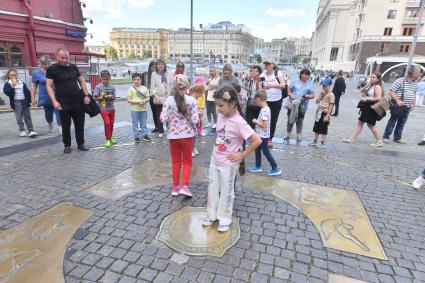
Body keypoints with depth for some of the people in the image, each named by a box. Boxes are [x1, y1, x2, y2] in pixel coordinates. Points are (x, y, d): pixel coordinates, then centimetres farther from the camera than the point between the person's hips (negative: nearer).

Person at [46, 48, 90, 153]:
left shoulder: (73, 67, 9)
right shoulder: (51, 69, -2)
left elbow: (81, 81, 13)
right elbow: (49, 86, -5)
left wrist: (86, 95, 2)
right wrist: (54, 101, -15)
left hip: (79, 101, 3)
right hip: (64, 103, -3)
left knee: (80, 124, 9)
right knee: (66, 125, 6)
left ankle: (81, 143, 21)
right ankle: (67, 145, 20)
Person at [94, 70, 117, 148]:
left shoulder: (112, 87, 3)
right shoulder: (98, 87, -6)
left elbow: (114, 97, 5)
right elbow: (96, 98, -6)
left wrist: (111, 97, -16)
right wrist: (104, 97, -19)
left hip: (111, 108, 4)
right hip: (103, 109, -4)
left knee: (111, 124, 11)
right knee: (107, 123, -12)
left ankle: (110, 138, 28)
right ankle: (108, 139, 1)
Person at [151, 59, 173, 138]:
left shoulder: (168, 74, 11)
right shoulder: (154, 74, 4)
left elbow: (172, 85, 12)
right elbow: (152, 87, 0)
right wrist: (156, 95, -12)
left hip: (168, 98, 2)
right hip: (159, 98, -2)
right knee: (159, 116, 3)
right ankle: (160, 131, 13)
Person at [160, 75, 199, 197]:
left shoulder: (169, 100, -9)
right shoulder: (191, 100, -10)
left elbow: (163, 119, -14)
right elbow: (195, 120, -14)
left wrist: (171, 118, 6)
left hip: (173, 135, 1)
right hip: (187, 135, -1)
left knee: (176, 162, 17)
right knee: (187, 162, 16)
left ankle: (175, 187, 26)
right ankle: (184, 186, 7)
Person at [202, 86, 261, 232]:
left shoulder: (239, 122, -24)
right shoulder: (220, 116, -4)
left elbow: (257, 140, -24)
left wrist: (242, 155, -17)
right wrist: (215, 152, 8)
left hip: (228, 165, -6)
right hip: (214, 161, 6)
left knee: (226, 192, 12)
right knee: (212, 189, 17)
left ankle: (224, 218, 32)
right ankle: (212, 214, 36)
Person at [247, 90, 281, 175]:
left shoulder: (264, 110, -25)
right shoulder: (265, 109, 5)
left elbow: (265, 125, -29)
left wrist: (255, 121, -18)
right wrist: (257, 121, 5)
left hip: (263, 136, -10)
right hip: (260, 135, 10)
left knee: (266, 152, 2)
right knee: (257, 150, 20)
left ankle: (275, 169, 14)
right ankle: (258, 166, 34)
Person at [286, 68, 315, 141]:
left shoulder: (310, 84, 1)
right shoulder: (294, 82, 2)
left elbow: (313, 95, 1)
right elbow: (288, 90, 6)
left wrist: (306, 96, -18)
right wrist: (290, 95, -14)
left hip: (302, 106, 0)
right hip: (292, 104, 0)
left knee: (300, 121, 9)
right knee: (290, 119, 5)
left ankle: (299, 135, 21)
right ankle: (288, 134, 18)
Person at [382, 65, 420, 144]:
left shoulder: (414, 83, 9)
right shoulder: (400, 81, -14)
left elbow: (414, 94, 21)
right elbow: (391, 92, -15)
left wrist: (414, 104, 13)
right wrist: (398, 100, -25)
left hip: (407, 107, 7)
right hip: (398, 106, -7)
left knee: (401, 123, 12)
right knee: (392, 121, 1)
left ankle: (397, 138, 21)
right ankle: (386, 137, 10)